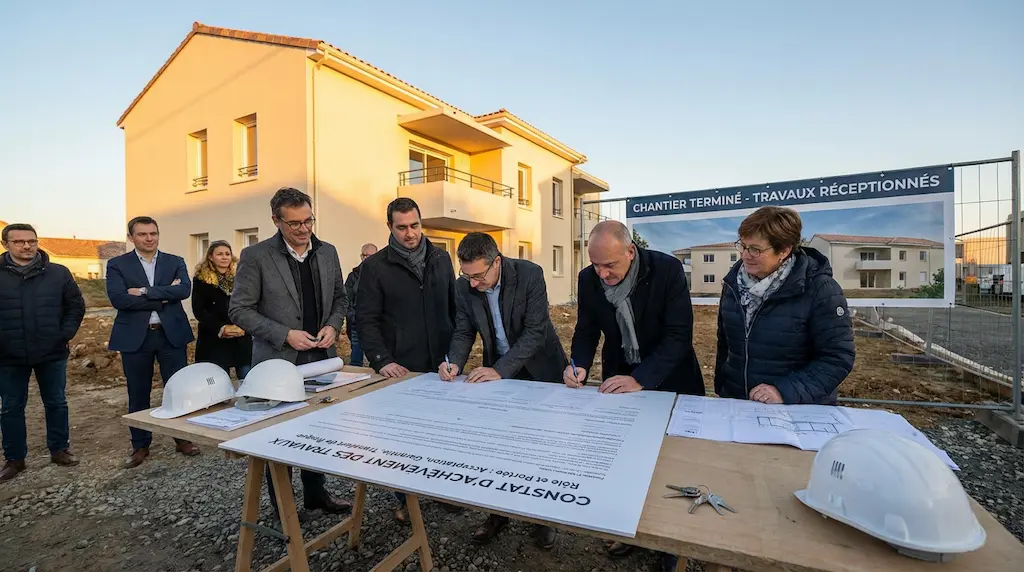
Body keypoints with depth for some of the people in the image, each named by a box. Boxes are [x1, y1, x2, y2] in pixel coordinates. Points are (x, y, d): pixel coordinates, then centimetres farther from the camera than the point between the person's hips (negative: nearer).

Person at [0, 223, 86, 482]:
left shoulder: (58, 273, -1)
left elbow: (76, 305, 4)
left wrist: (65, 334, -5)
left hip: (52, 353, 0)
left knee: (56, 403, 10)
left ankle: (59, 449, 24)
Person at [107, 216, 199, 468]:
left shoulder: (175, 262, 6)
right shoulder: (117, 265, 2)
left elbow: (185, 289, -12)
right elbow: (118, 298, -13)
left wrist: (144, 292, -16)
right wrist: (164, 297, -13)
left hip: (171, 334, 1)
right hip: (135, 336, 0)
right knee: (138, 393, 10)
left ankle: (182, 438, 21)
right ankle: (140, 445, 25)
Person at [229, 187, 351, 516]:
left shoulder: (328, 253, 4)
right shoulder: (256, 256, -9)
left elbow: (340, 298, 12)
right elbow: (239, 310, -8)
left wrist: (333, 326, -7)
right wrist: (284, 335, -18)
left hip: (321, 359, 4)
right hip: (279, 362, -4)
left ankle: (316, 493, 37)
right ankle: (282, 508, 31)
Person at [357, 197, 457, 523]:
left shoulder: (441, 259, 7)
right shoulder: (374, 267, -3)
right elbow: (366, 320, -6)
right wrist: (382, 360, -18)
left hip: (441, 365, 3)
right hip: (400, 368, -2)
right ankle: (404, 499, 32)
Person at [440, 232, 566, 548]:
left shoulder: (530, 274, -24)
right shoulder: (464, 286, -12)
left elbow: (536, 330, -27)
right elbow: (464, 331, -5)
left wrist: (500, 369, -34)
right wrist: (455, 362, -25)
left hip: (539, 369, -3)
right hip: (497, 371, 3)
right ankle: (499, 511, 32)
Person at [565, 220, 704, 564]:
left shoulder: (668, 270, -22)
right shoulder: (589, 280, -11)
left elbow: (678, 336, -24)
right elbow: (586, 332, -2)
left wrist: (641, 379, -34)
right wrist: (580, 366, -22)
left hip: (669, 380, -2)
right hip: (620, 380, 3)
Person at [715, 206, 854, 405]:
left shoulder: (819, 290, -13)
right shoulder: (734, 282, 0)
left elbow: (838, 358, -13)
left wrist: (786, 392, -22)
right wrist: (720, 388, 8)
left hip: (799, 412, -1)